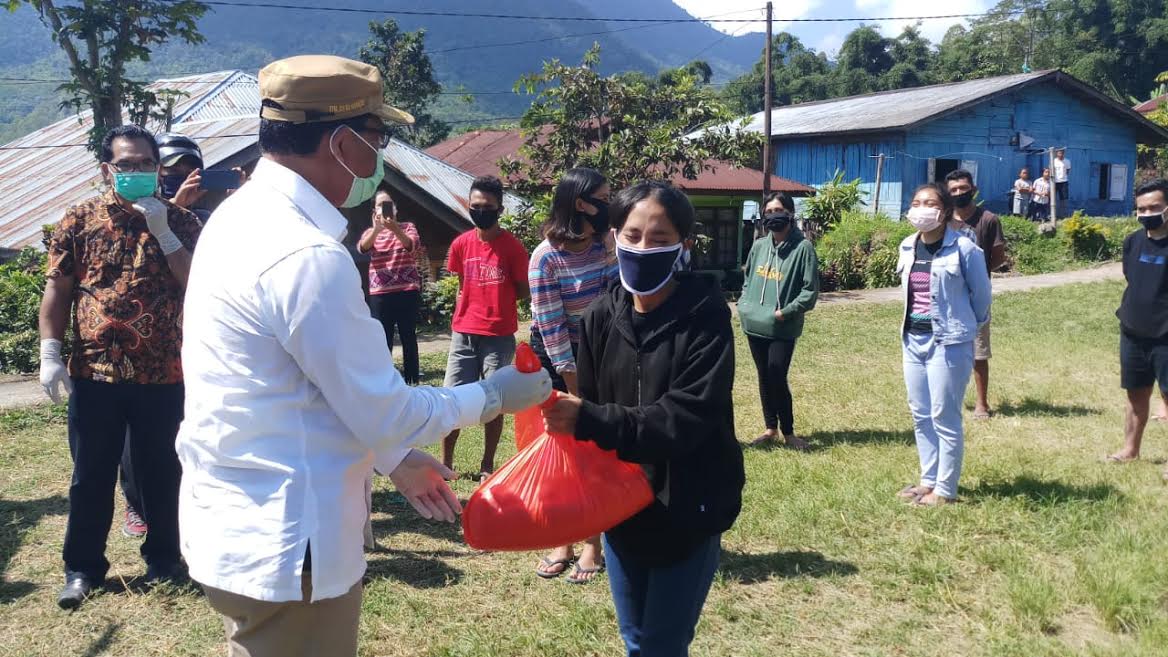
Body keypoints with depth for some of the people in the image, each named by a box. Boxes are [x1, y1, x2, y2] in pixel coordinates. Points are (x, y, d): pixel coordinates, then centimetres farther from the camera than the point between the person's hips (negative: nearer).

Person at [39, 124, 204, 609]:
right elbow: (57, 289, 3)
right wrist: (49, 353, -5)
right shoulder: (79, 220, 3)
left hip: (161, 374, 0)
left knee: (160, 471, 10)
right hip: (93, 372, 0)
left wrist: (163, 231, -14)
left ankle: (162, 557, 27)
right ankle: (82, 567, 24)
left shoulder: (179, 221, 3)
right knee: (91, 475, 10)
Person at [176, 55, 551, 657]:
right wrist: (494, 396, -3)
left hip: (246, 526, 9)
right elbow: (384, 412, -19)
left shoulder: (245, 216, 6)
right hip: (282, 546, -9)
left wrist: (394, 459, 15)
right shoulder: (307, 256, -26)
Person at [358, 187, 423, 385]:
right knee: (383, 339, 2)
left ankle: (411, 380, 10)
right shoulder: (371, 232, 10)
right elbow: (362, 247, -14)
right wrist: (376, 230, -34)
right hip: (380, 294, 1)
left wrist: (396, 230, -35)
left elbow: (414, 246, -16)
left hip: (408, 291, -1)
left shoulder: (407, 227, 6)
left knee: (408, 337, 2)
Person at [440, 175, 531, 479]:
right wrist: (477, 302, 7)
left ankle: (487, 465, 17)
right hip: (463, 333, 3)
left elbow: (523, 292, 0)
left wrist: (496, 301, 0)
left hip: (499, 335, -3)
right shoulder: (461, 244, 4)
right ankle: (446, 461, 18)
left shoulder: (513, 246, -7)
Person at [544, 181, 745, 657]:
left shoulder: (705, 314, -15)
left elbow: (687, 417, -24)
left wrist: (588, 421, -34)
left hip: (687, 507, -4)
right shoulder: (601, 316, -3)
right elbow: (589, 406, 1)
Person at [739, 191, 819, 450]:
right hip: (754, 325, 5)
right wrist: (743, 303, 7)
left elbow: (810, 290, -9)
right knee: (764, 378, 12)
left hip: (783, 329, -5)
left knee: (777, 379, -6)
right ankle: (771, 429, 25)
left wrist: (786, 311, -15)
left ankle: (788, 433, 10)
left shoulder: (803, 247, -9)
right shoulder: (759, 245, 9)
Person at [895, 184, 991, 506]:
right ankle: (929, 480, 25)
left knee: (945, 419, -2)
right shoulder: (907, 247, 5)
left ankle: (945, 489, 9)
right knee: (920, 415, 13)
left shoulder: (963, 248, -13)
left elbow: (981, 294, -1)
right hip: (913, 338, 7)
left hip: (949, 342, -7)